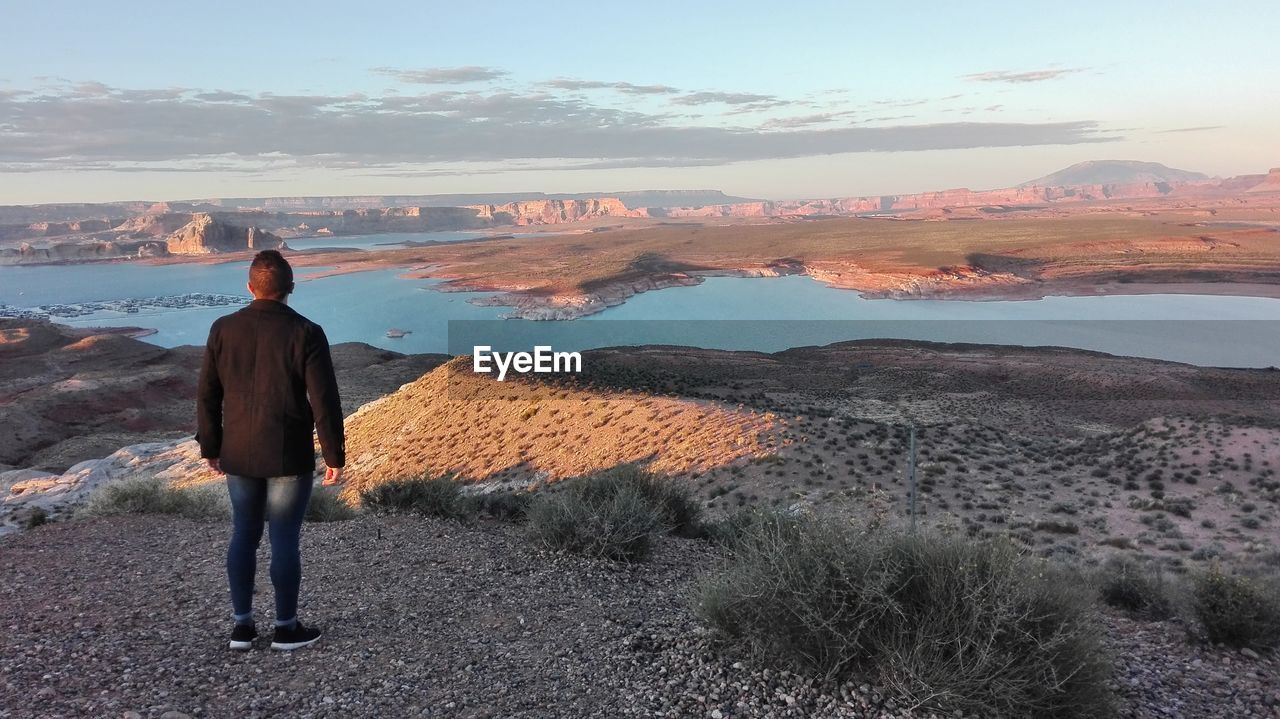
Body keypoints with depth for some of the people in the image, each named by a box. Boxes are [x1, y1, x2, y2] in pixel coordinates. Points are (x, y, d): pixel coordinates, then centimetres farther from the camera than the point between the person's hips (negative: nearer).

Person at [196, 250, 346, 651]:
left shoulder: (224, 329, -2)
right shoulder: (306, 333, -14)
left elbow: (207, 395, 4)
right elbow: (325, 402, -15)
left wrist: (210, 447, 15)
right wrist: (335, 457, -7)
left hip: (239, 455, 4)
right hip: (289, 456, -4)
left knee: (244, 534, 17)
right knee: (285, 540, 5)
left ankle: (243, 625, 24)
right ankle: (286, 628, 18)